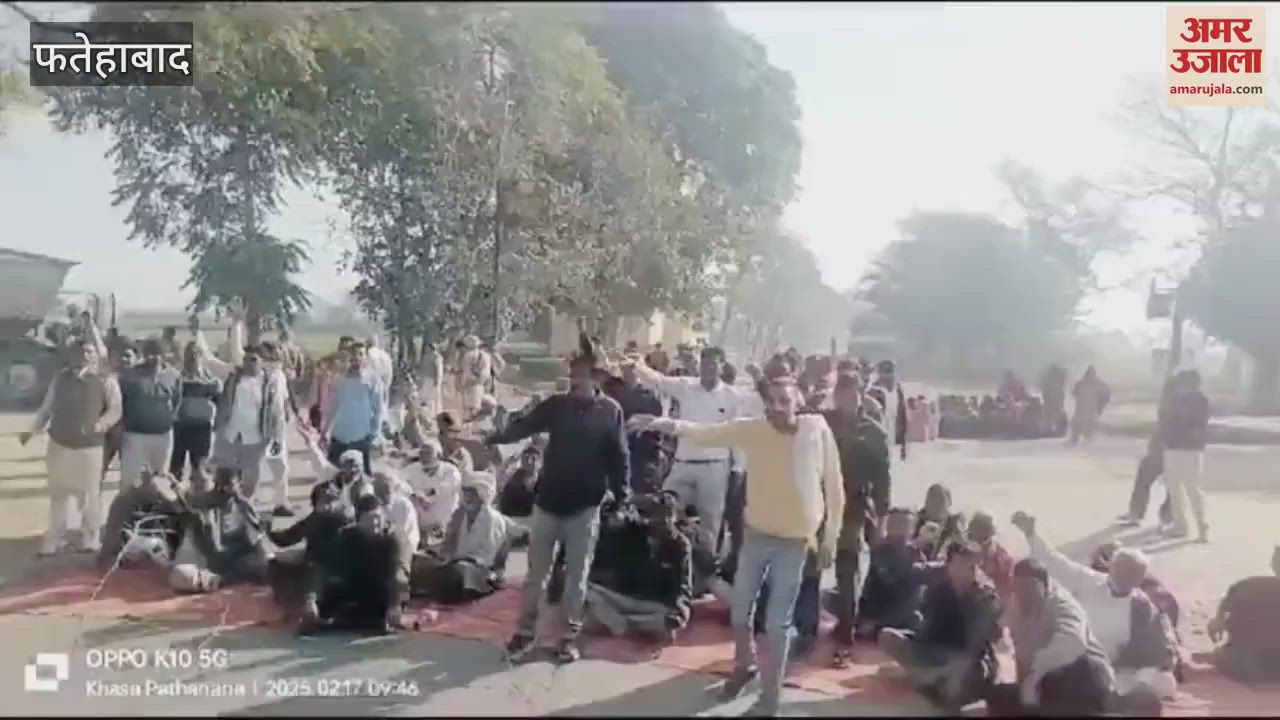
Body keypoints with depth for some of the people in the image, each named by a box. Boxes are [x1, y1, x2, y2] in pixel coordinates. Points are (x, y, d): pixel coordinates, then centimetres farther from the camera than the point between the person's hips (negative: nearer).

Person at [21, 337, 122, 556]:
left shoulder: (105, 381, -3)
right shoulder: (61, 377, 8)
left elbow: (115, 409, -3)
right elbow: (47, 406, 13)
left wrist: (98, 426, -17)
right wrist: (33, 430, 6)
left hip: (89, 447, -4)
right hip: (59, 444, 4)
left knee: (89, 496, 3)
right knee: (58, 494, 14)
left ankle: (89, 539, 18)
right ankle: (54, 539, 26)